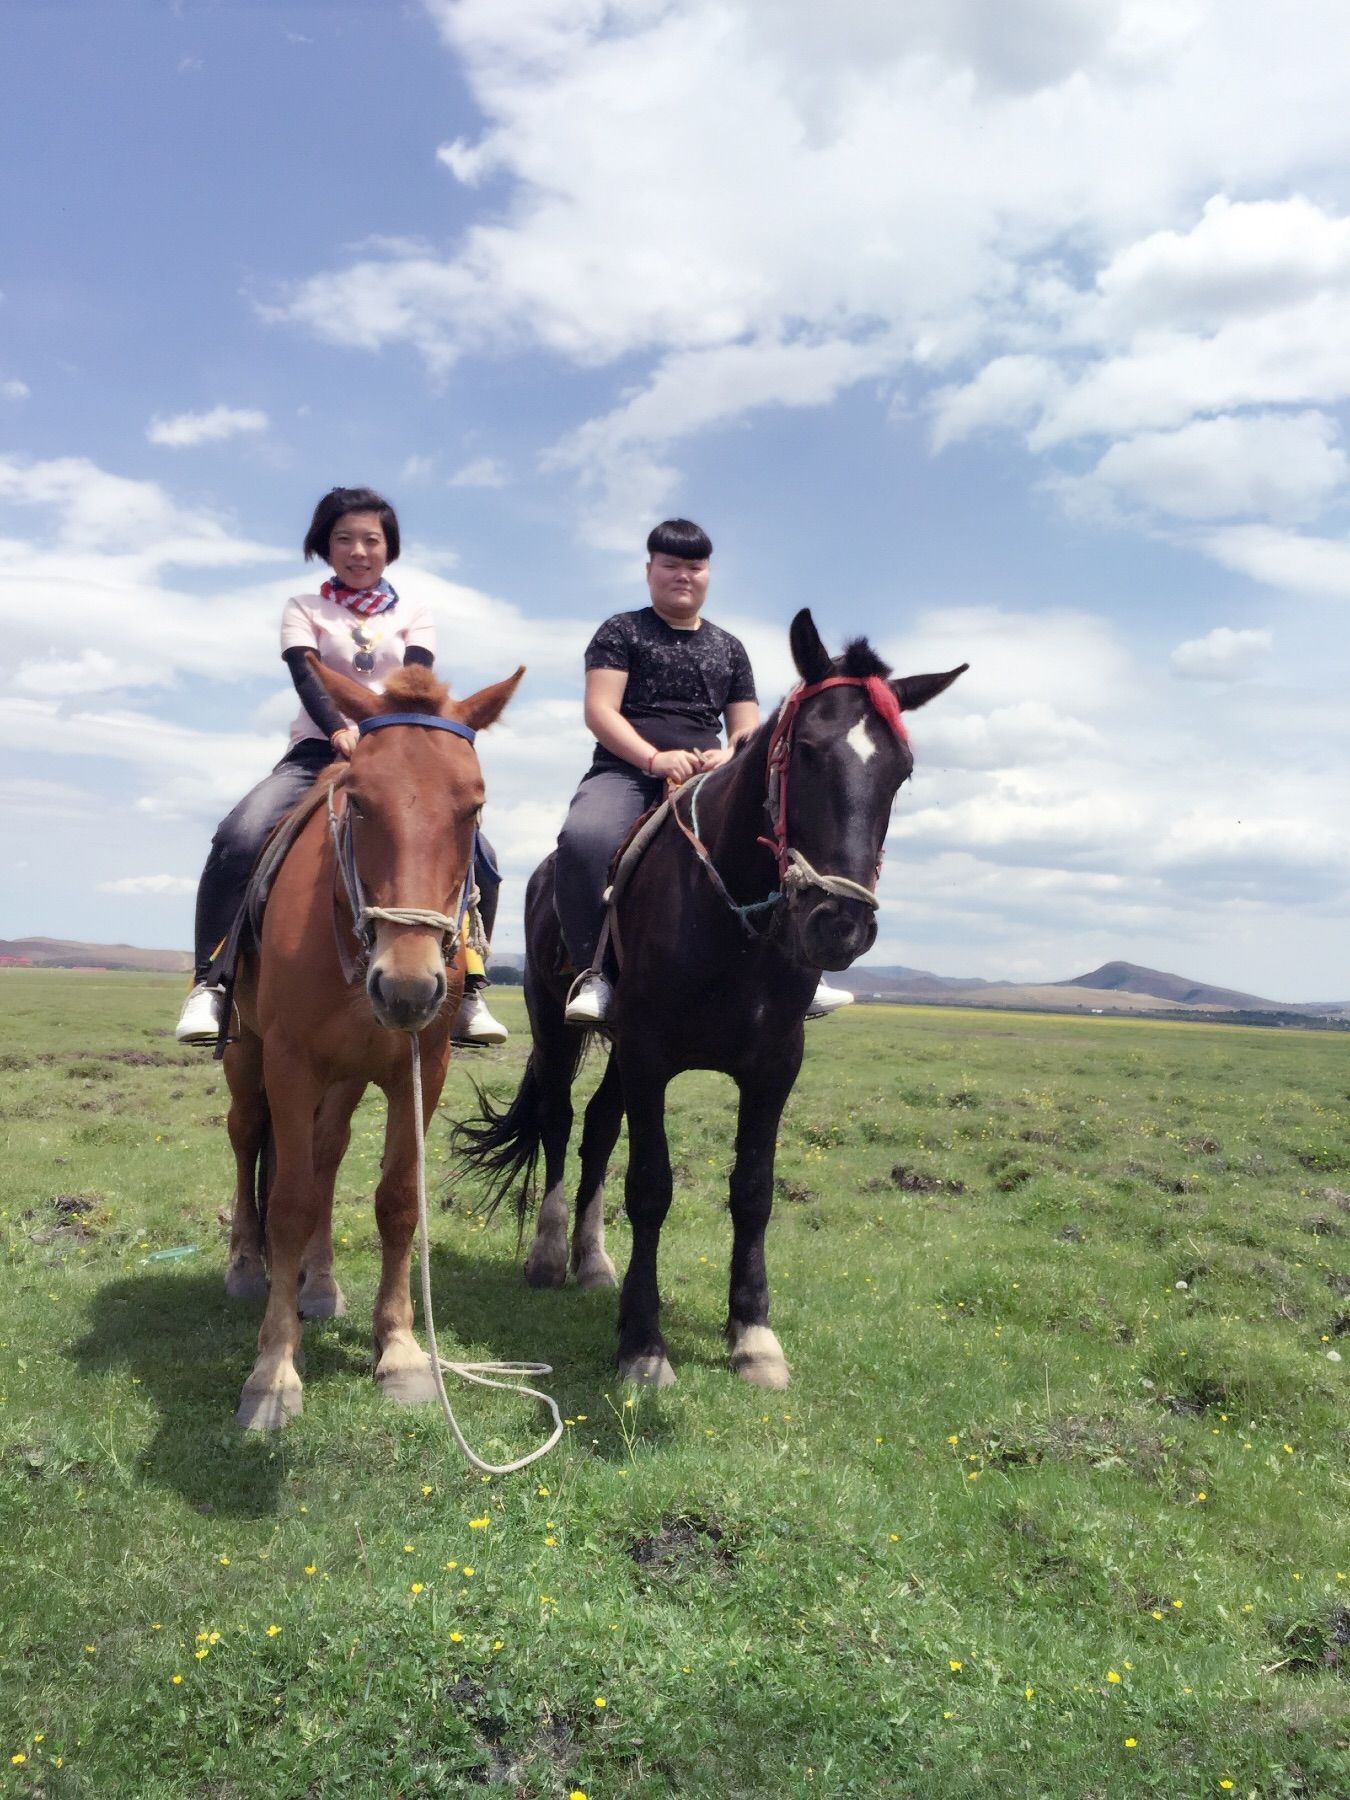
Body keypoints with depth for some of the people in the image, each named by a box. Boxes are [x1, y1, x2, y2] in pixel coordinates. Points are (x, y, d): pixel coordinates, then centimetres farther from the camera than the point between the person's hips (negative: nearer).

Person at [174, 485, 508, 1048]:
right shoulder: (303, 611, 13)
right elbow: (307, 676, -7)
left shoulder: (413, 615, 15)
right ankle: (210, 981, -19)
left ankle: (468, 990, -9)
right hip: (318, 752, -1)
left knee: (476, 854, -22)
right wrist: (339, 730, -29)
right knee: (239, 837, -29)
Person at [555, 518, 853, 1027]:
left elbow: (747, 728, 17)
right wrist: (655, 758, -20)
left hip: (707, 781, 4)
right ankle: (592, 972, -26)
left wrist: (731, 756, -9)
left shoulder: (728, 648, 21)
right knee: (584, 838, -36)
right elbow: (599, 710, -4)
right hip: (625, 771, -3)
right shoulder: (621, 632, 9)